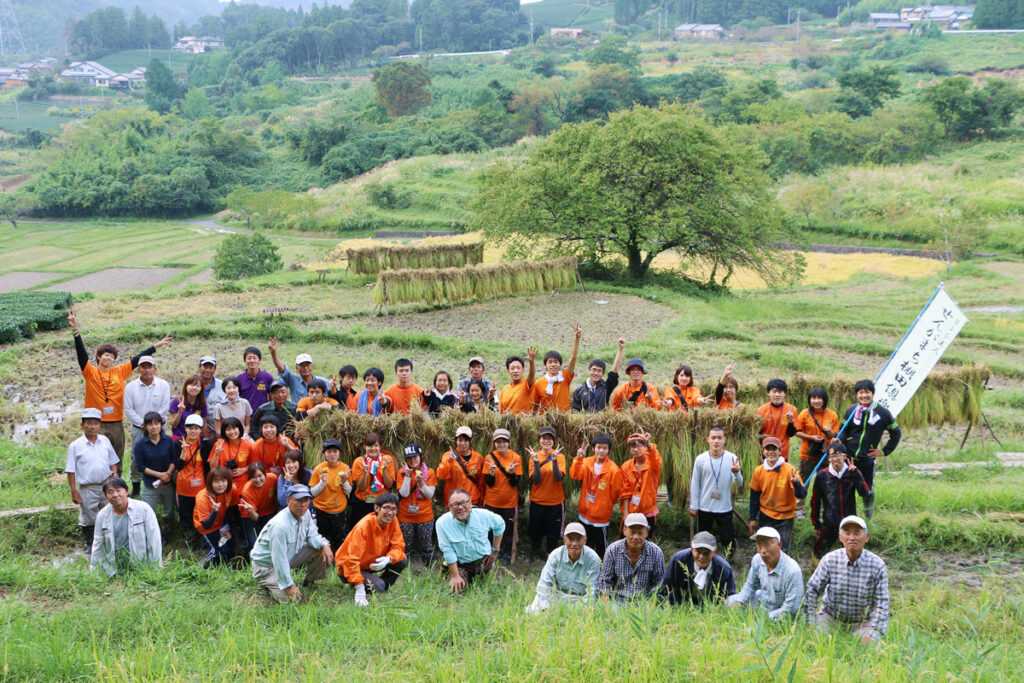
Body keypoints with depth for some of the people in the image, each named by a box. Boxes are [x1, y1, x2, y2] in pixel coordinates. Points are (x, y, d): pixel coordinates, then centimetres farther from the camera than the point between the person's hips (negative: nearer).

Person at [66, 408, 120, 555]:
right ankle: (89, 544, 28)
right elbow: (71, 471, -6)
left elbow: (113, 462, 13)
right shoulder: (75, 446, -8)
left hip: (107, 486, 3)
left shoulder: (105, 441, 4)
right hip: (88, 489, -3)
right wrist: (74, 492, -9)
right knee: (88, 519, 9)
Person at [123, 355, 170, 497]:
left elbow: (165, 407, -4)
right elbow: (128, 409, -2)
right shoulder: (130, 387, 1)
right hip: (138, 428, 1)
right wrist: (142, 424, -10)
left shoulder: (163, 385, 0)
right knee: (136, 457, 3)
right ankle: (136, 486, 17)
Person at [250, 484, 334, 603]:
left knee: (321, 550, -7)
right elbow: (279, 560, -33)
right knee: (290, 598, -23)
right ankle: (268, 583, 7)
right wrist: (289, 585, -30)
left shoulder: (305, 513, -7)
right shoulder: (279, 526, -35)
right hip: (267, 564, -8)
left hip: (290, 555, 8)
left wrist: (324, 545, -17)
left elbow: (311, 535, 6)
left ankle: (309, 582, 15)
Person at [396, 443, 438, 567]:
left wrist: (420, 481, -22)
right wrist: (407, 476, -19)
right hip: (405, 517, 0)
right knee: (406, 547, 7)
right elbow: (404, 493, -11)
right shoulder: (402, 472, -2)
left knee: (427, 547, 7)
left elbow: (430, 494, -7)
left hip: (425, 516, 0)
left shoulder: (429, 472, -2)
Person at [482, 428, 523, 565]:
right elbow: (489, 483, -6)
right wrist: (492, 472, -25)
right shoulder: (489, 458, -5)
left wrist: (512, 472, -26)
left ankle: (507, 556, 25)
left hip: (510, 502, 0)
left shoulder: (516, 458, -6)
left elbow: (515, 483, -7)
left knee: (508, 530, 8)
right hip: (492, 502, 0)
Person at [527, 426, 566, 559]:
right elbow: (536, 480, -12)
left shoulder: (560, 456, -5)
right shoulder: (534, 456, -2)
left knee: (553, 533, 10)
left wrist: (554, 460, -31)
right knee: (536, 532, 11)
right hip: (537, 501, 1)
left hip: (555, 502, -1)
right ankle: (536, 555, 32)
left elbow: (558, 478, -18)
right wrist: (536, 462, -26)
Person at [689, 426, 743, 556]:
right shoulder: (700, 459, -6)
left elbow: (739, 484, -7)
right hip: (705, 507, 1)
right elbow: (695, 484, 1)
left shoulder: (732, 458, -7)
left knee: (727, 538, 1)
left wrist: (736, 473, -29)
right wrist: (693, 506, 3)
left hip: (725, 507, -1)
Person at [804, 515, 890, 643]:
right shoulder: (829, 560, -12)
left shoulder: (877, 565, -14)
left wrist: (872, 635, -21)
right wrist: (811, 622, -12)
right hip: (831, 617, 0)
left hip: (863, 621, 0)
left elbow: (881, 603, -12)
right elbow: (812, 590, -4)